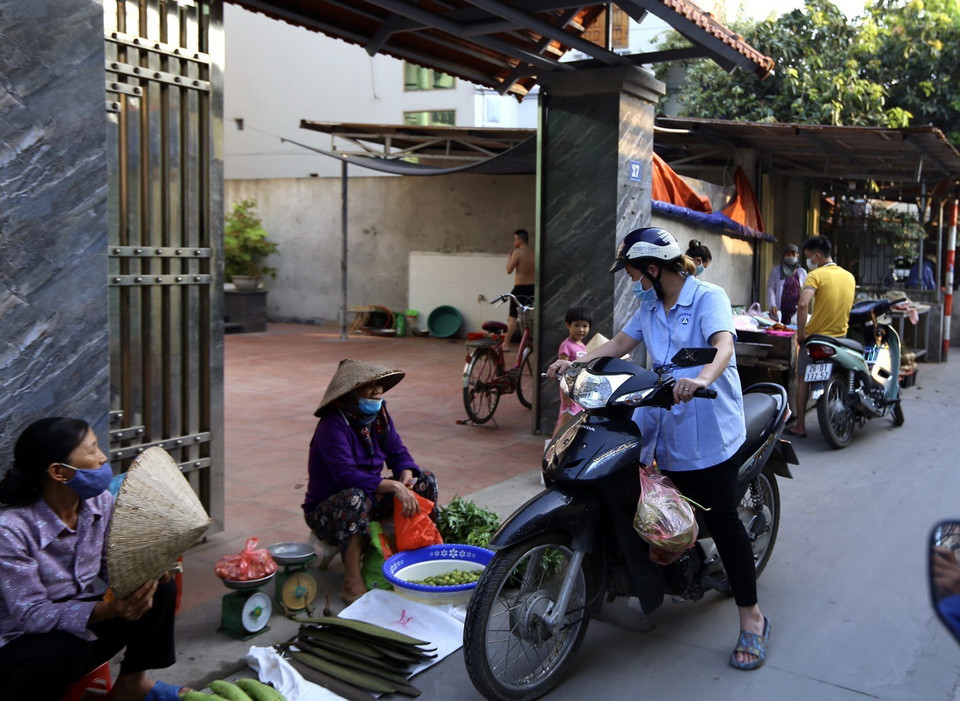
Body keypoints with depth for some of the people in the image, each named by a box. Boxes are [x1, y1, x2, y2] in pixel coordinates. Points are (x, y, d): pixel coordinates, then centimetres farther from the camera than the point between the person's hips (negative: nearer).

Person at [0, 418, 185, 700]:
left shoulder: (101, 502, -8)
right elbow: (30, 614, -27)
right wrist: (106, 609, -41)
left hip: (82, 621, 7)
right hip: (23, 645, -6)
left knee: (160, 589, -10)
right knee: (67, 648, -37)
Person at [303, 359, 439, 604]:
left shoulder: (379, 416, 1)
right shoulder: (333, 425, -24)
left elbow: (399, 454, 2)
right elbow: (346, 475, -34)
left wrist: (407, 476, -22)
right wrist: (393, 486, -40)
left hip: (370, 496, 7)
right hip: (326, 510, -7)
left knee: (425, 480, -5)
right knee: (355, 497, -41)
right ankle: (352, 583, -33)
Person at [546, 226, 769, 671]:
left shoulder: (708, 297, -8)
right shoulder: (649, 308, 16)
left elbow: (724, 345, -24)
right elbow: (620, 343, 14)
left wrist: (702, 378, -45)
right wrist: (575, 363, -1)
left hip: (708, 429, -7)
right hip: (667, 425, 7)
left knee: (722, 521, -3)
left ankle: (751, 619, 8)